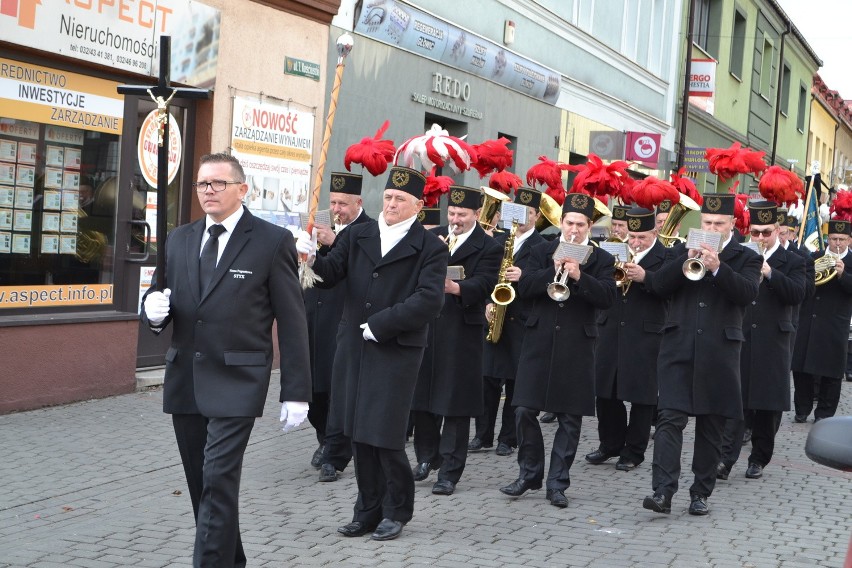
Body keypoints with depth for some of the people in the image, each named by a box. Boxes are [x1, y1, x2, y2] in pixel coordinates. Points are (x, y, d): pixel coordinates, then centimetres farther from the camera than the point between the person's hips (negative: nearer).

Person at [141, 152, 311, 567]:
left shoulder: (272, 241, -4)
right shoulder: (179, 240, 11)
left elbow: (292, 322, -4)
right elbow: (161, 297, 17)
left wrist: (296, 392, -8)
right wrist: (154, 311, -9)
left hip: (236, 382, -5)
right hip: (185, 380, 6)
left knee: (218, 482, -12)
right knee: (201, 484, 12)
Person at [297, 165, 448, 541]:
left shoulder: (430, 248, -5)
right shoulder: (358, 235, 11)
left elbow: (428, 301, -15)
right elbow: (333, 273, 4)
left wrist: (379, 325, -16)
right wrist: (312, 259, -18)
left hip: (396, 352, -5)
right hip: (355, 350, 5)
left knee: (385, 435, -4)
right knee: (359, 433, 10)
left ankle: (397, 511, 15)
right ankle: (369, 510, 22)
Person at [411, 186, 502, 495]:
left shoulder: (489, 248, -2)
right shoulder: (433, 237, 11)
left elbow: (483, 284, -16)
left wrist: (456, 288, -35)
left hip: (462, 332, -4)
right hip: (426, 327, 5)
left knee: (455, 402, -1)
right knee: (423, 394, 12)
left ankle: (449, 472, 5)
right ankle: (426, 457, 29)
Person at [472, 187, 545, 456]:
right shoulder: (500, 239, 13)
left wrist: (522, 277, -24)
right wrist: (488, 301, 0)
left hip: (523, 321, -4)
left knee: (516, 381, 2)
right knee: (489, 378, 5)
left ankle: (508, 438, 10)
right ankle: (483, 435, 13)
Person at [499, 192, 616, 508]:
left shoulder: (601, 259, 5)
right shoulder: (541, 252, 9)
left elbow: (607, 297, -8)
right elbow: (525, 288, -2)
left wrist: (579, 277, -21)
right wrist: (553, 271, -16)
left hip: (577, 346, -1)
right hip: (539, 340, 1)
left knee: (570, 418, 1)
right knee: (524, 411, -1)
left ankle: (557, 482, 10)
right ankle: (529, 473, 16)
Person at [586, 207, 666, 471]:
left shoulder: (665, 257, -4)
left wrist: (645, 277, -28)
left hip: (645, 334, -5)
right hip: (611, 331, 5)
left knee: (641, 395, 2)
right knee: (605, 392, 9)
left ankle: (634, 452, 13)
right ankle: (610, 444, 25)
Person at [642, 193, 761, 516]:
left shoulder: (746, 259, 7)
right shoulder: (680, 252, 13)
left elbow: (748, 293, -11)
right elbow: (658, 286, -1)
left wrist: (717, 267, -22)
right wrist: (688, 259, -12)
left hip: (719, 353, 0)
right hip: (678, 348, 1)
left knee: (711, 426, 7)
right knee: (670, 418, -10)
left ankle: (701, 493, 16)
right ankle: (663, 491, -15)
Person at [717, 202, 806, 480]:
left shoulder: (792, 262, 4)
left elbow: (798, 295, -10)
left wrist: (769, 272, -20)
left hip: (772, 344, 0)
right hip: (738, 340, 1)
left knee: (769, 405, 6)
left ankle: (759, 459, 19)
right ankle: (726, 458, -9)